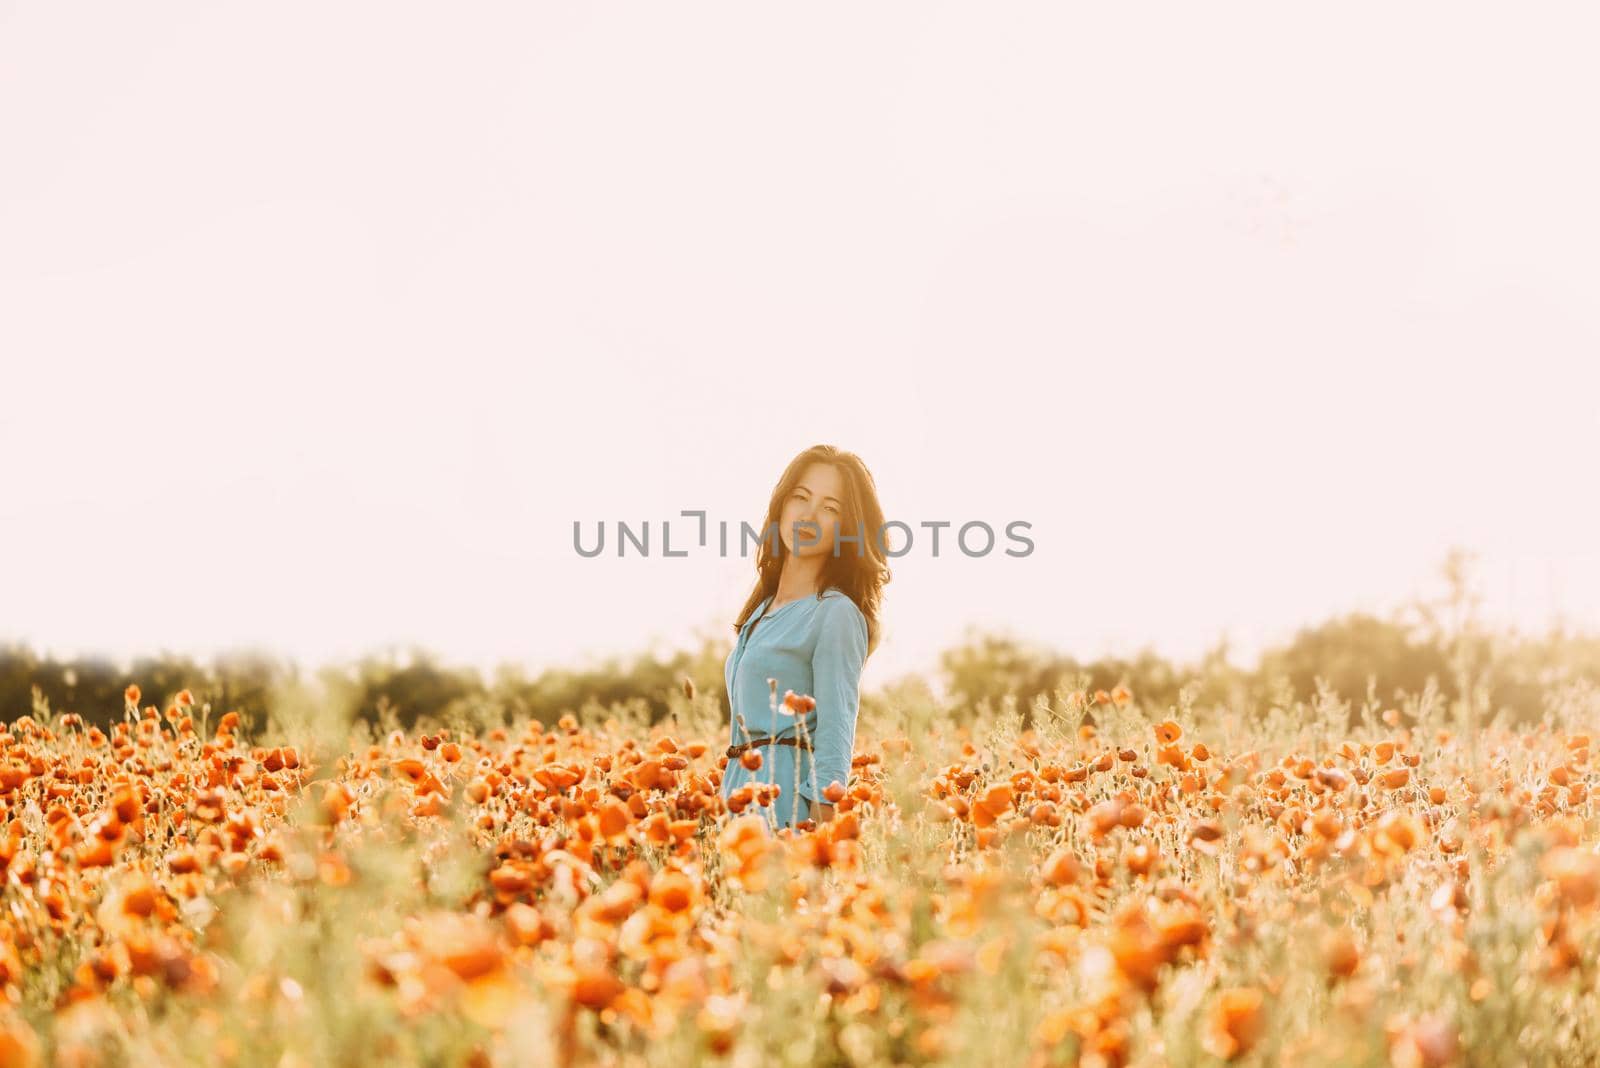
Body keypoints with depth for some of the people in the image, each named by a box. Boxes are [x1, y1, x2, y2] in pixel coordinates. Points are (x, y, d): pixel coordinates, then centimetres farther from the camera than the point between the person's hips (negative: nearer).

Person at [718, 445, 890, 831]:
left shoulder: (836, 614, -7)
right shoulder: (761, 610, 17)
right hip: (739, 792, 7)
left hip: (790, 800, -7)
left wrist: (820, 827, -19)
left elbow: (836, 740, -12)